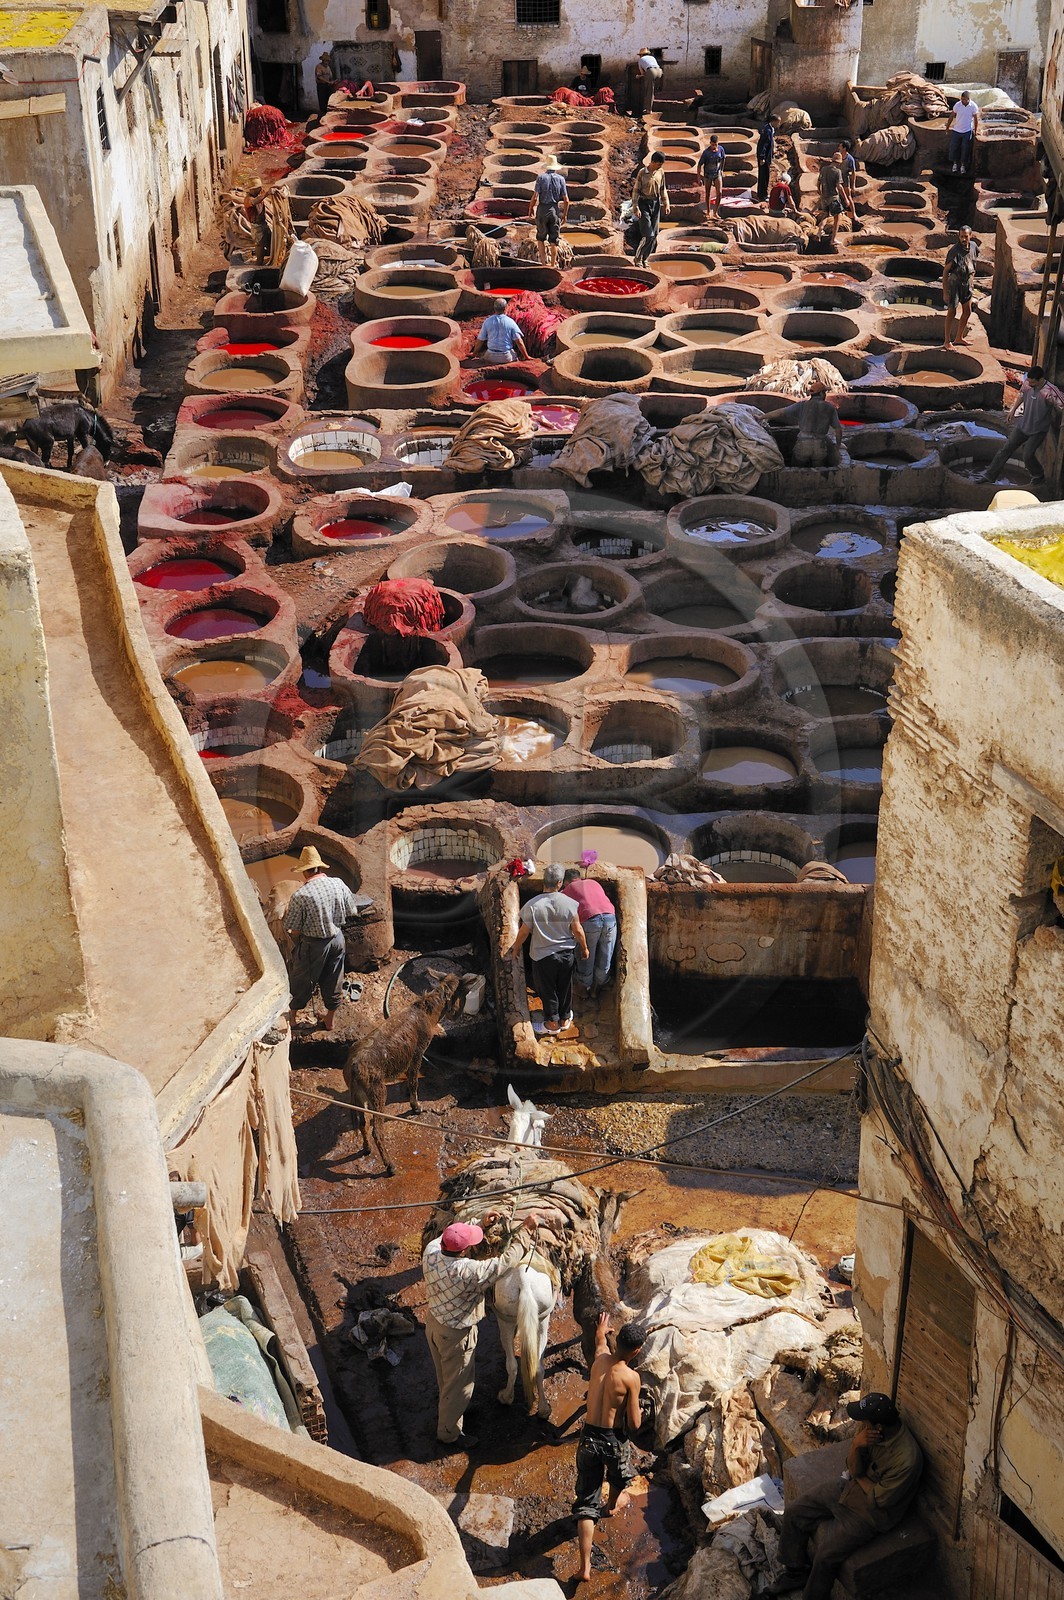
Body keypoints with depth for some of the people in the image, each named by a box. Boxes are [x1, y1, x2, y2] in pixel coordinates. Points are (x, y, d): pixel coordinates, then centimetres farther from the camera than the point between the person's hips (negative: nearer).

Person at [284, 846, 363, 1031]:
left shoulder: (300, 896, -24)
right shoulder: (339, 884, -11)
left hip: (312, 945, -4)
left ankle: (292, 1016, 35)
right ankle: (330, 1020, 36)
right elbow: (352, 912, 1)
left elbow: (294, 930, -17)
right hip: (337, 939, 4)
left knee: (302, 981, 17)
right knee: (332, 981, 21)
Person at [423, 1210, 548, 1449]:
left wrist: (480, 1224, -1)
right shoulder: (468, 1272, -40)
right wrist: (525, 1229, -24)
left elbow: (449, 1237, 3)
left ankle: (447, 1409, 58)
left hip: (433, 1322, 7)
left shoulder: (431, 1250, -21)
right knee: (459, 1382, 18)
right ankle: (448, 1433, 37)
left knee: (445, 1374, 33)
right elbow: (506, 1262, -31)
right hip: (455, 1334, -7)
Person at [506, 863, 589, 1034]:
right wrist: (584, 948, 11)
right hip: (567, 954, 2)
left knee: (547, 989, 16)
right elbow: (578, 930, -7)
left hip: (543, 955, -2)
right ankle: (565, 1018, 37)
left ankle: (552, 1022, 27)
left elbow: (524, 931, -11)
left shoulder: (532, 905, -20)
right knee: (564, 987, 21)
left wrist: (516, 947, 8)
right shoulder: (570, 904, -15)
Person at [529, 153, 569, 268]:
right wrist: (565, 214, 12)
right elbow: (566, 200, -1)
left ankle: (543, 261, 0)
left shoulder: (541, 177, -5)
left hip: (542, 209, -1)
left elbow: (535, 197, -11)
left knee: (541, 237, 12)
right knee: (554, 240, 6)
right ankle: (552, 265, 6)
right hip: (555, 210, 1)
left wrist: (530, 209, 6)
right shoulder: (561, 179, 1)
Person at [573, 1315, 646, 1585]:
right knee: (620, 1477, 34)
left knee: (586, 1505, 9)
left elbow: (600, 1341, 24)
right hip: (613, 1441, -3)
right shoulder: (630, 1377, -19)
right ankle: (612, 1505, 64)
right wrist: (638, 1414, 9)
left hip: (588, 1438, 3)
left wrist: (602, 1328, 47)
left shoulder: (600, 1359, -4)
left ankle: (585, 1568, 4)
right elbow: (634, 1425, -15)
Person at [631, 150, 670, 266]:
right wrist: (636, 208, -14)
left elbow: (663, 189, 13)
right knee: (648, 235, -12)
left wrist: (666, 204, 8)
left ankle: (645, 259, 18)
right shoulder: (642, 173, -12)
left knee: (654, 236, 5)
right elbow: (635, 191, -9)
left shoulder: (660, 172, 3)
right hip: (644, 204, -5)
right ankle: (638, 258, 5)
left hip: (656, 204, 5)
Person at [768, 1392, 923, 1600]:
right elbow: (854, 1470, -8)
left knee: (825, 1555, -15)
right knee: (794, 1514, 5)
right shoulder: (869, 1428, -15)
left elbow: (878, 1500, -23)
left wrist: (859, 1477, -7)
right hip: (850, 1488, 7)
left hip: (872, 1512, -7)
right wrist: (856, 1446, -28)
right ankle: (796, 1572, 27)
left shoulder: (906, 1459, -35)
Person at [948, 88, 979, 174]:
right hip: (956, 130, 2)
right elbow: (952, 116, 0)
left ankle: (963, 165, 22)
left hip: (967, 131, -2)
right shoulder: (957, 105, -12)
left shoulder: (973, 106, -14)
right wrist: (948, 127, 4)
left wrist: (976, 130, 2)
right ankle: (955, 163, 27)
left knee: (965, 149, 4)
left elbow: (976, 119, -3)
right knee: (954, 147, 6)